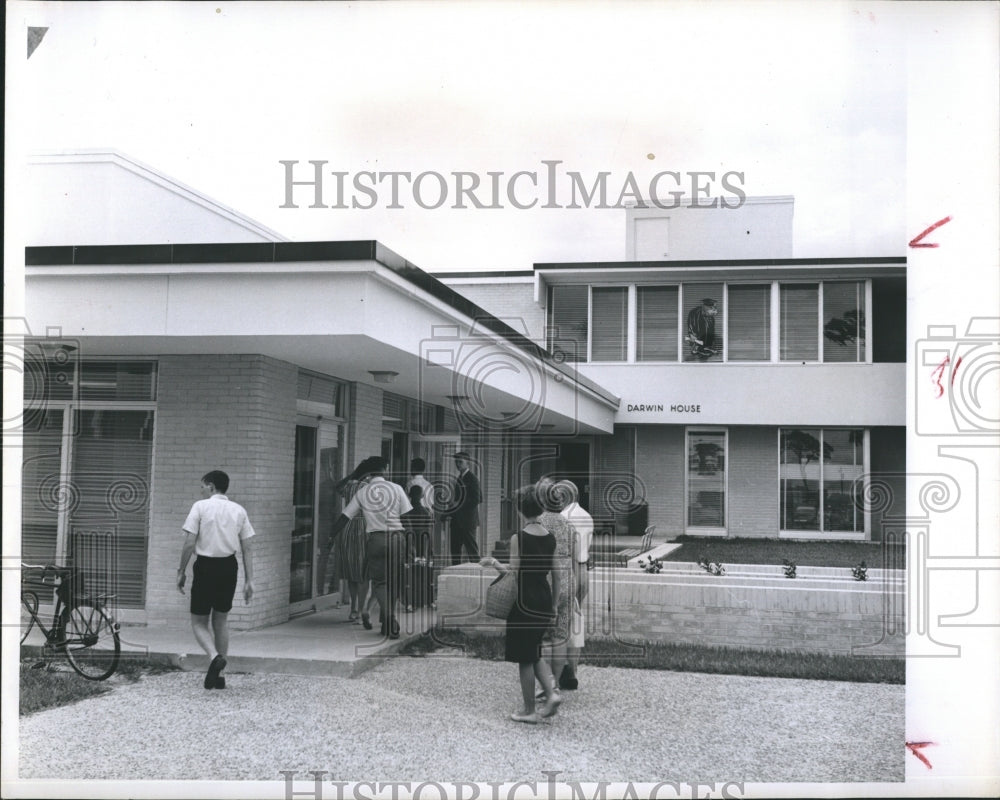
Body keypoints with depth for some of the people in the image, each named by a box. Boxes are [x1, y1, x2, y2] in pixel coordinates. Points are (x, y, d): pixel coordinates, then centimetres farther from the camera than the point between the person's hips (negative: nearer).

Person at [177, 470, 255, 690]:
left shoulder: (200, 507, -4)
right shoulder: (238, 510, 6)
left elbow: (189, 543, -9)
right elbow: (247, 548, 4)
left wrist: (182, 571, 2)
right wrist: (249, 580, 6)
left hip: (205, 566, -4)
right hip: (229, 567, 4)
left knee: (198, 622, 9)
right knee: (221, 620, 18)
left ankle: (214, 656, -18)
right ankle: (217, 675, 19)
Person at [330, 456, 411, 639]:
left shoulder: (362, 492, 5)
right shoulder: (396, 489, 3)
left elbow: (344, 517, 8)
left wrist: (331, 536, 17)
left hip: (376, 538, 0)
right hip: (397, 537, 0)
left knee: (379, 582, 6)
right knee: (394, 582, 13)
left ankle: (390, 621, -13)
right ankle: (388, 623, 19)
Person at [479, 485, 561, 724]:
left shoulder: (518, 538, -14)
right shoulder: (551, 538, 3)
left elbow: (515, 574, -16)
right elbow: (556, 575, 7)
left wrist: (494, 563, 1)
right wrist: (554, 605, 17)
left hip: (525, 602, -6)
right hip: (544, 602, 6)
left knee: (524, 658, 6)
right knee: (534, 654, 21)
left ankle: (529, 711, 12)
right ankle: (552, 692, 4)